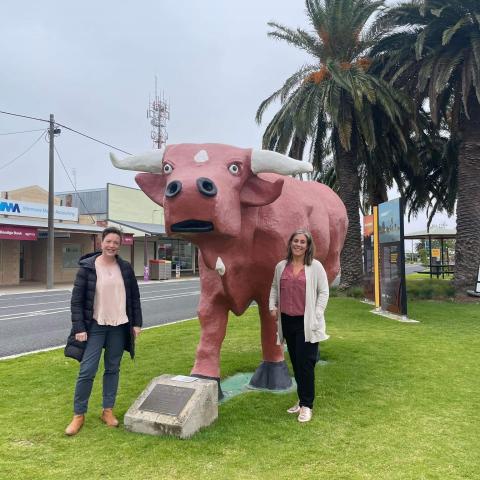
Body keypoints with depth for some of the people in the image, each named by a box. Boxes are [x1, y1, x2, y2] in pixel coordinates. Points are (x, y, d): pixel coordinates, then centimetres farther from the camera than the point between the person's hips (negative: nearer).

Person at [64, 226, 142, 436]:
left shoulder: (125, 268, 2)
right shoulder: (87, 267, -7)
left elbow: (134, 297, 8)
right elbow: (76, 299, -6)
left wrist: (137, 323, 5)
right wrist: (79, 327, -10)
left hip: (119, 326, 3)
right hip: (95, 326, -3)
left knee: (113, 369, 11)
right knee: (87, 371, -4)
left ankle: (108, 410, 24)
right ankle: (78, 415, 12)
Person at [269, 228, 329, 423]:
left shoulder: (315, 266, -5)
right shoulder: (281, 266, 8)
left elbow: (324, 292, -4)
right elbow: (274, 288, 20)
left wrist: (316, 315, -11)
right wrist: (272, 306, 6)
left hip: (306, 323, -5)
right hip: (287, 321, 5)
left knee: (305, 363, -4)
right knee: (296, 363, 14)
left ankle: (306, 405, 9)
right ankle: (302, 400, 29)